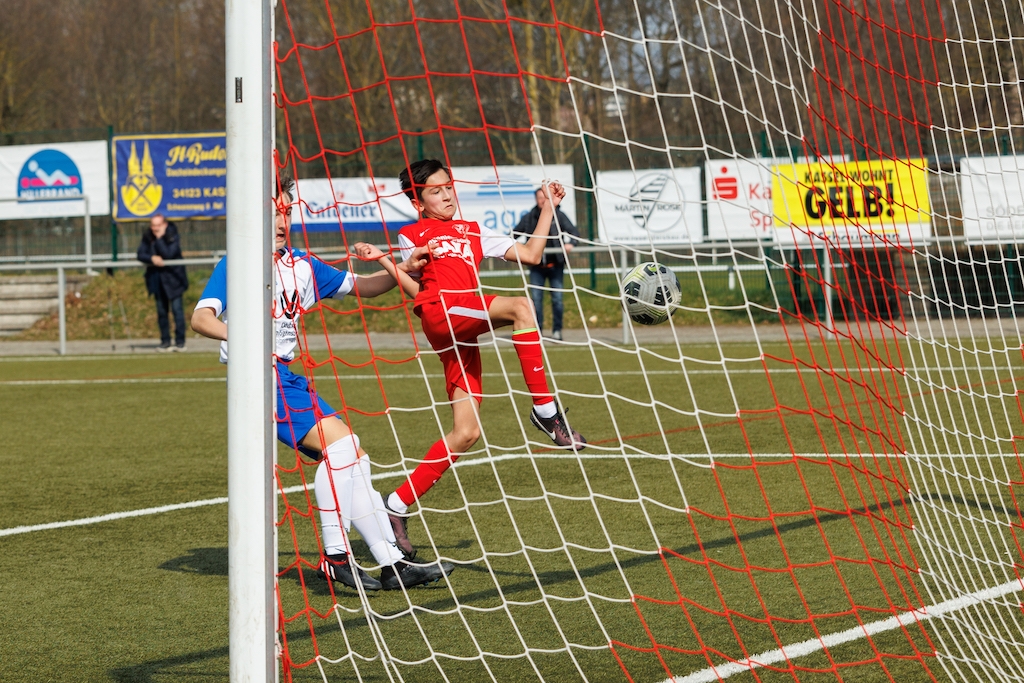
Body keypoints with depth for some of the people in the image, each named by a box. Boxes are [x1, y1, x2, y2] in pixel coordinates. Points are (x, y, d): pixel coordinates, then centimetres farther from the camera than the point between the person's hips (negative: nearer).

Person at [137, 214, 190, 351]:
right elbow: (140, 254, -3)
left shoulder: (173, 236, -12)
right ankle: (165, 341, 11)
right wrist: (152, 258, -21)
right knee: (161, 311, 6)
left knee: (176, 309, -7)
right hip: (156, 278, 5)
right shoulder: (148, 237, 2)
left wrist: (159, 239, -23)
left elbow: (168, 254, -23)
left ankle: (180, 341, -3)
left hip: (173, 278, -5)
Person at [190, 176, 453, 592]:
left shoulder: (301, 266, 14)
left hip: (289, 377, 8)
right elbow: (201, 317, -19)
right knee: (339, 440, -23)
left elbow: (360, 287, 24)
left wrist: (399, 270, 5)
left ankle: (393, 564, 11)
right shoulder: (235, 265, -6)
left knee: (353, 459, 5)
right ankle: (333, 556, -18)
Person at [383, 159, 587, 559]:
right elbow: (417, 291, 14)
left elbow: (531, 255, 25)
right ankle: (546, 410, -24)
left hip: (464, 333, 6)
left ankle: (397, 506, 4)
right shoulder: (412, 235, 17)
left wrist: (548, 209, 21)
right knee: (521, 307, -28)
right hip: (439, 311, -6)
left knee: (466, 433, -4)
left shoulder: (471, 232, 30)